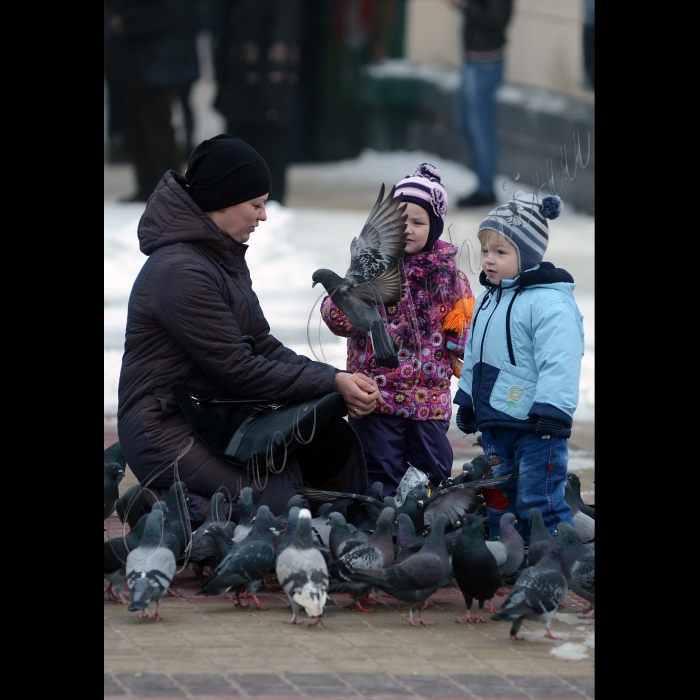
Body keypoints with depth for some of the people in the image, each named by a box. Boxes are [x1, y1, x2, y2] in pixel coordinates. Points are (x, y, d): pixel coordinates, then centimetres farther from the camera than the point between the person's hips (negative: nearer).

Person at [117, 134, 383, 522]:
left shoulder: (225, 257, 12)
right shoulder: (180, 272, -20)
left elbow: (263, 347, 10)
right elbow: (238, 370, -20)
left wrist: (339, 380, -5)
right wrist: (331, 383, -16)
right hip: (168, 431, -10)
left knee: (336, 442, 3)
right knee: (282, 504, -24)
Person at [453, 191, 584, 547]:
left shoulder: (551, 303, -17)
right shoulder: (488, 299, 13)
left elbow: (558, 364, -21)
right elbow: (474, 356, 23)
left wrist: (551, 413, -24)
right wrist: (467, 402, 24)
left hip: (535, 428, -9)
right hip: (494, 423, 9)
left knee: (540, 504, -7)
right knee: (499, 503, 15)